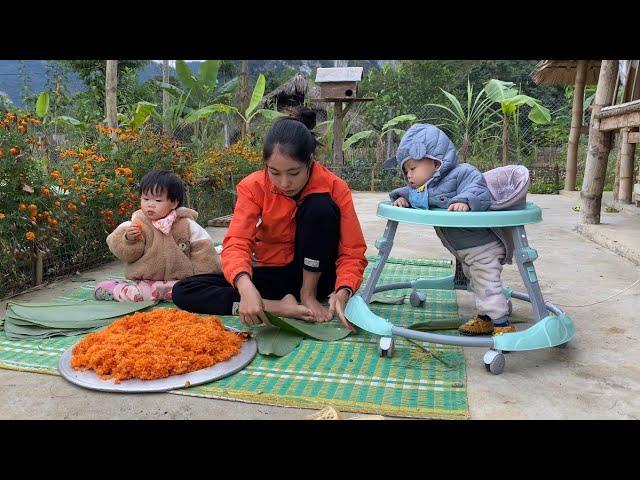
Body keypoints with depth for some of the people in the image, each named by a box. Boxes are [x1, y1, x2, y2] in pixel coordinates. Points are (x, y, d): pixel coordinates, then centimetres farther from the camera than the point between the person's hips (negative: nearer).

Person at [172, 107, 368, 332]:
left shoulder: (335, 188, -17)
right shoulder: (253, 187, -15)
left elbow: (353, 252, -18)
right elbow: (236, 243, -27)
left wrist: (342, 292, -39)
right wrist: (246, 287, -49)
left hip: (313, 274, -1)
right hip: (271, 275, 2)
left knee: (320, 205, -29)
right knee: (183, 292, -16)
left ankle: (308, 295, -16)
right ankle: (277, 307, -27)